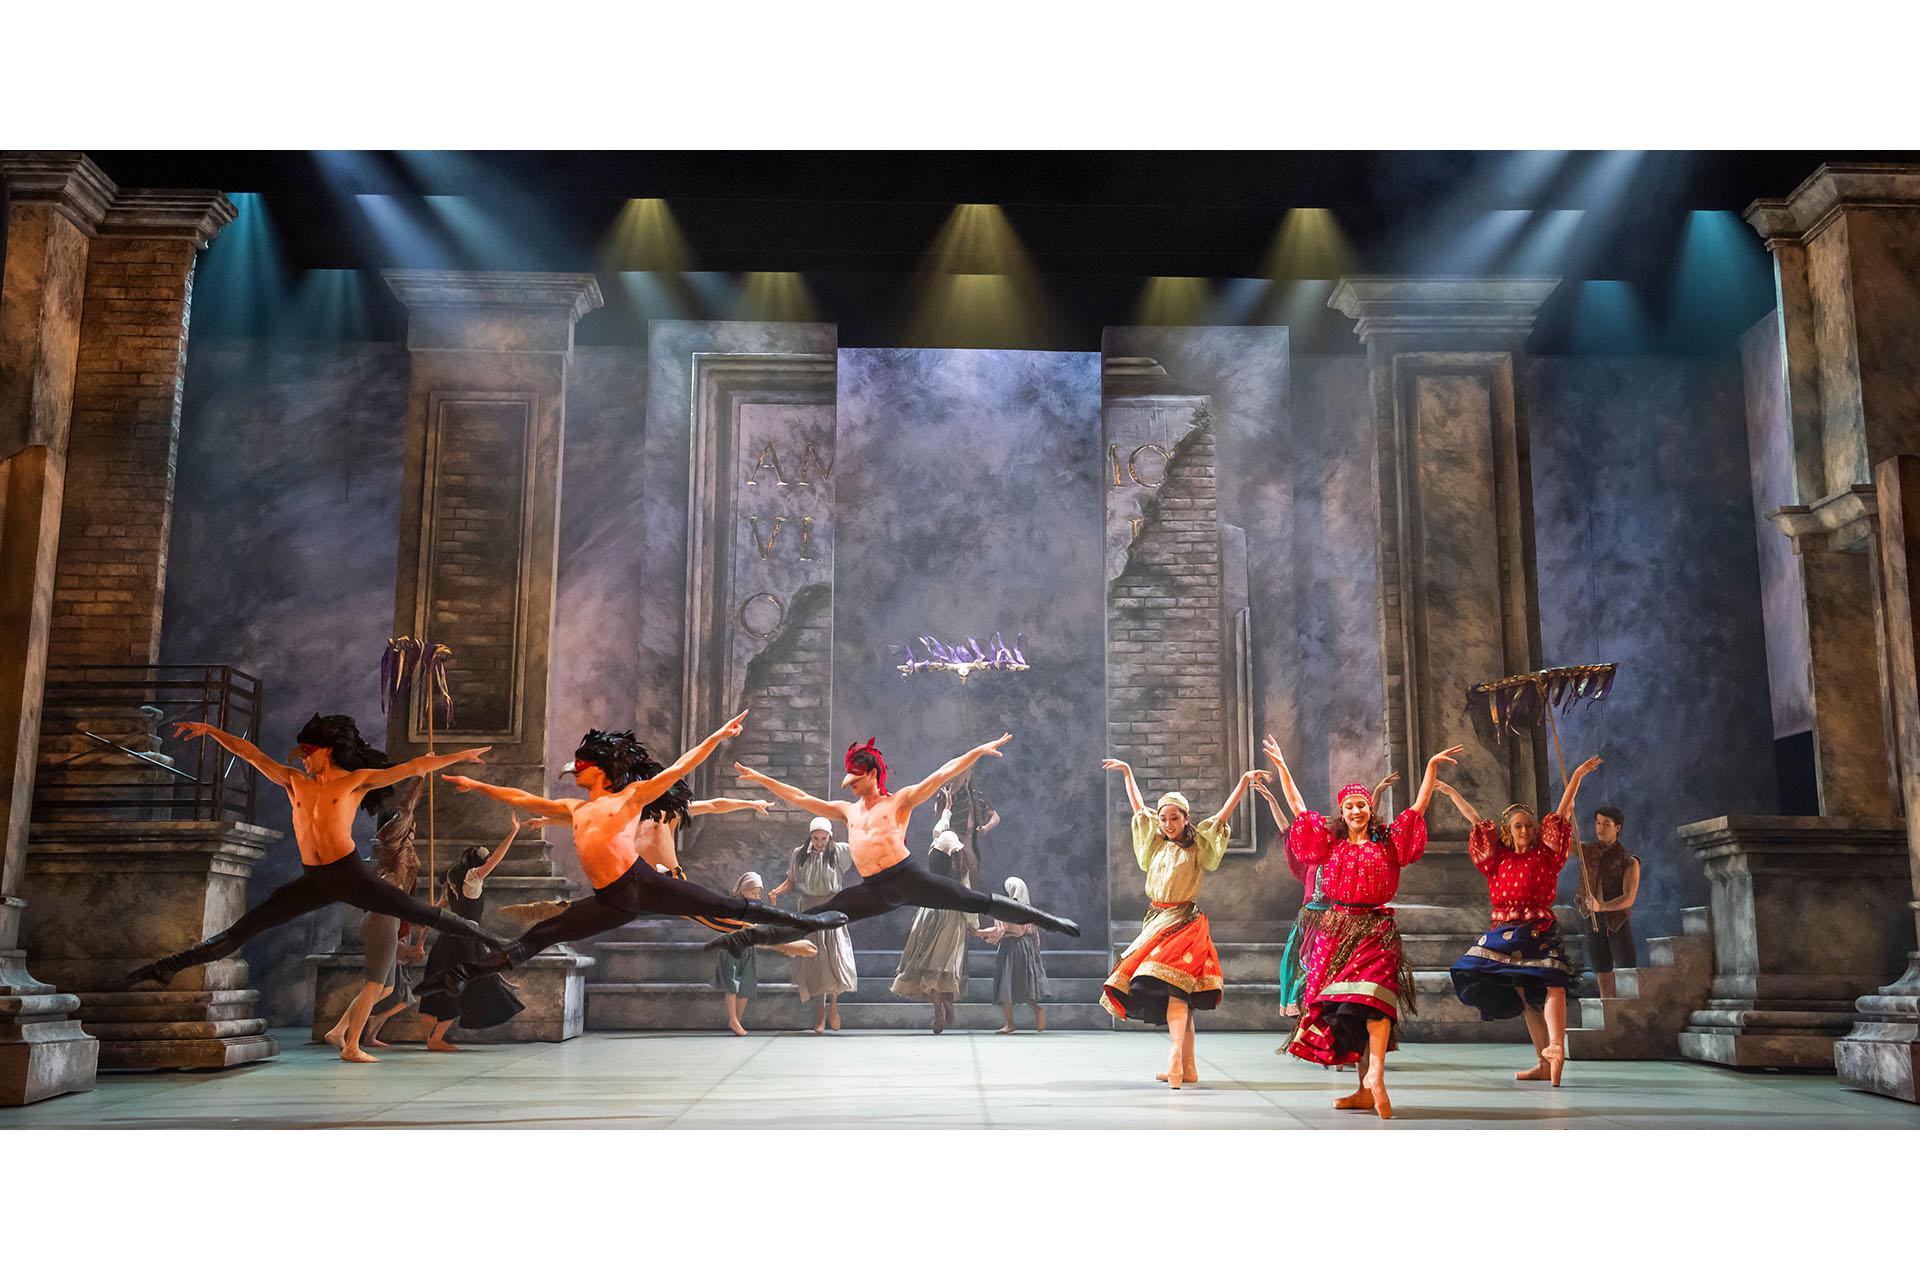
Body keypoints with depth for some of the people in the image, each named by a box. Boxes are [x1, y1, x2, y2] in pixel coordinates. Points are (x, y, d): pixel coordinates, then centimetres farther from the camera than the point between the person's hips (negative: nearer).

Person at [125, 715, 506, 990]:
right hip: (312, 881, 4)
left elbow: (412, 767, -2)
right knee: (242, 929, 5)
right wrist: (210, 731, 12)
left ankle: (494, 942, 2)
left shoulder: (356, 780, 1)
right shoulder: (294, 781, 13)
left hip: (349, 874, -4)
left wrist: (459, 756, -3)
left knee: (424, 914, -6)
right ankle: (171, 966, 13)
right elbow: (251, 753, 14)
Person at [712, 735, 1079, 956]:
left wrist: (979, 750, -14)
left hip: (906, 878, -4)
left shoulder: (901, 800, 4)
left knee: (976, 902, -9)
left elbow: (943, 774, -4)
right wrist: (760, 778, 20)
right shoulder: (847, 810, 20)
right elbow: (800, 798, 22)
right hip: (871, 890, 4)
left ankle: (1043, 919, -2)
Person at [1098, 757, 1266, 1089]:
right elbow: (1138, 807, 24)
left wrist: (1244, 781, -13)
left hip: (1184, 921, -6)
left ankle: (1176, 1059, -36)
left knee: (1174, 986, -23)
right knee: (1176, 993, 6)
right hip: (1157, 920, 6)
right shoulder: (1156, 843, 15)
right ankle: (1188, 1067, 9)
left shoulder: (1198, 845, 2)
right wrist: (1127, 772, 29)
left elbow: (1223, 814, -4)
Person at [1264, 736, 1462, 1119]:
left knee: (1373, 995, -23)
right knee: (1344, 1006, 0)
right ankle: (1365, 1090, 6)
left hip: (1376, 928, -2)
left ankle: (1375, 1076, -36)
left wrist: (1432, 766, 0)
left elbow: (1419, 807, 5)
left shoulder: (1388, 842, 7)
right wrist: (1281, 766, 16)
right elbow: (1298, 808, 15)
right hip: (1337, 929, 3)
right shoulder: (1330, 843, 11)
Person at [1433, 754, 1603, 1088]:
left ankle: (1556, 1047, -41)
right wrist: (1448, 790, 19)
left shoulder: (1545, 854, 7)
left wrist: (1577, 776, -1)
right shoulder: (1497, 858, 12)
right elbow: (1474, 820, 15)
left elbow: (1563, 813, 3)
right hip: (1505, 934, 4)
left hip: (1540, 931, -4)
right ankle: (1544, 1063, 8)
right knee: (1525, 998, 5)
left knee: (1551, 984, -23)